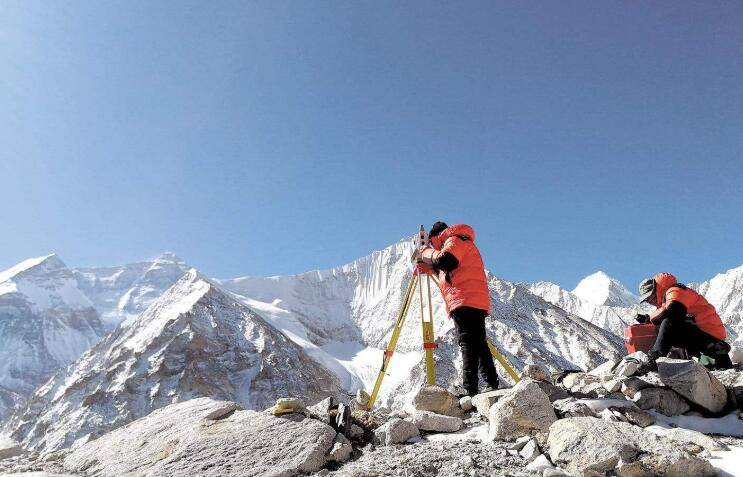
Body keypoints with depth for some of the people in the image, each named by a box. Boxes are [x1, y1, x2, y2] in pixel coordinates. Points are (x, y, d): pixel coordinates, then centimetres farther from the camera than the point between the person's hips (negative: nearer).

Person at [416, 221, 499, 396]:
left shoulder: (455, 239, 3)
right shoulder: (463, 243, 34)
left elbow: (445, 260, -16)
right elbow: (446, 270, 34)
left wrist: (426, 252, 0)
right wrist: (428, 267, 24)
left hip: (465, 301, -10)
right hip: (477, 303, 10)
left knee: (467, 343, -15)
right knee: (479, 342, 8)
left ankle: (470, 390, -20)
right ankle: (492, 385, 7)